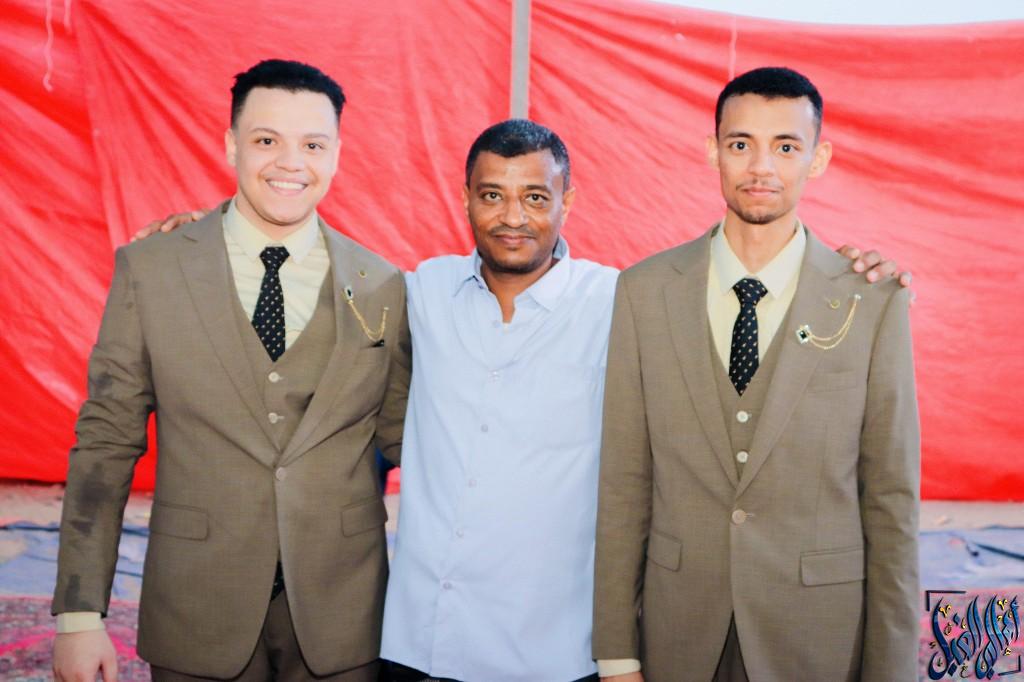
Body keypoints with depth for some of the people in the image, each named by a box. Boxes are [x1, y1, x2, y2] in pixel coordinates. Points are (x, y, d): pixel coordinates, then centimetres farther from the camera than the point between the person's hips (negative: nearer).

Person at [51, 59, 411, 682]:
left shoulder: (383, 287, -1)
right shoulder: (148, 270, -4)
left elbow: (404, 438, 5)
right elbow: (106, 443, -3)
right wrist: (80, 613, -6)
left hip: (340, 614, 1)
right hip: (197, 615, 0)